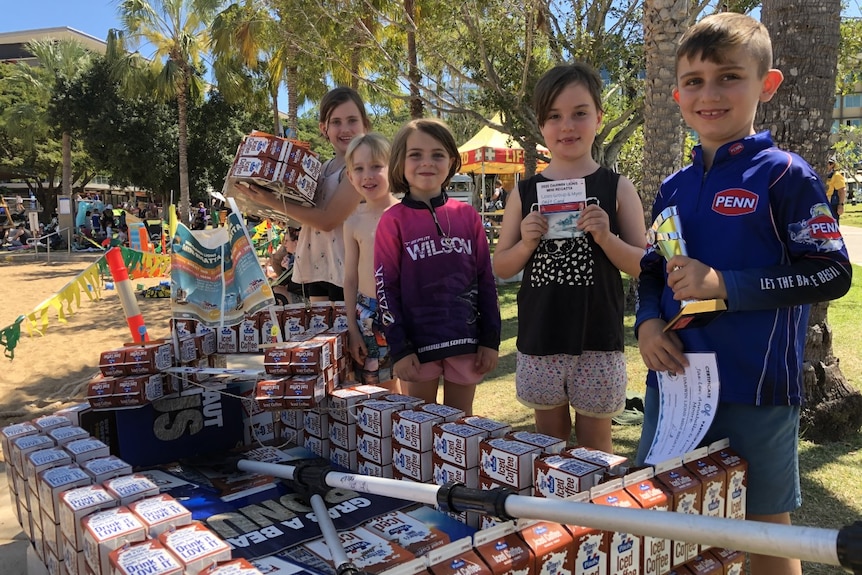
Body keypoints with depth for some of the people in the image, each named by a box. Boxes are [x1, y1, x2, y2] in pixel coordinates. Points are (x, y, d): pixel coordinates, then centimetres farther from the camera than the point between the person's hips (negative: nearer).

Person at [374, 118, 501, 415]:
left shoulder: (467, 216, 2)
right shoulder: (393, 221, -5)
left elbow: (486, 280, 5)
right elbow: (386, 289, -6)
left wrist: (491, 339, 2)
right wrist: (399, 349, -10)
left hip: (466, 339, 2)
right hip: (417, 343, -2)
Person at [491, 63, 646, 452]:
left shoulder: (617, 188, -1)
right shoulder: (525, 193, 3)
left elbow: (643, 267, -2)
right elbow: (501, 268, 6)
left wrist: (606, 237, -19)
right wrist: (526, 244, -14)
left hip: (598, 342, -2)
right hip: (539, 339, 2)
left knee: (594, 447, 12)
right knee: (549, 445, 17)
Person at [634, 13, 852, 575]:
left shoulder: (784, 175, -8)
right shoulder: (674, 188, 8)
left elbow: (832, 273, -12)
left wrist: (724, 285, -21)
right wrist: (648, 321, -5)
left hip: (757, 396, -5)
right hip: (673, 386, 5)